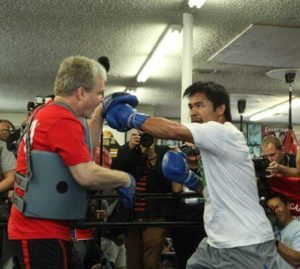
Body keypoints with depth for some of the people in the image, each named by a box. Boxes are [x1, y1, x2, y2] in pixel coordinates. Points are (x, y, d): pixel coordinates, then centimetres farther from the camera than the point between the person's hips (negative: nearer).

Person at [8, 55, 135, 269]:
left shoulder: (48, 112, 13)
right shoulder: (64, 119, -19)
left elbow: (81, 153, 22)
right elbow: (86, 175, -23)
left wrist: (99, 117, 18)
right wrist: (125, 179, -8)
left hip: (36, 227, 10)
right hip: (42, 231, -10)